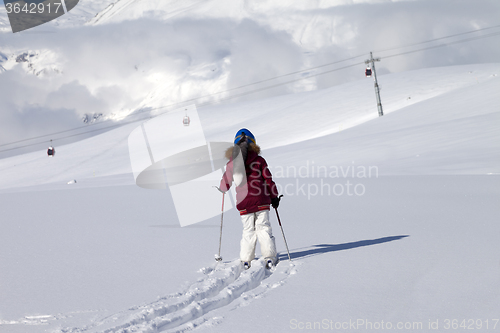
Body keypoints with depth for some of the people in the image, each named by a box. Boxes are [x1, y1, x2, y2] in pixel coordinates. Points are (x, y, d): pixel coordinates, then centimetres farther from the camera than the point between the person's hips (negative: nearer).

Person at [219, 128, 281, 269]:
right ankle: (269, 256, -3)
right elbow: (268, 179, 1)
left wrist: (222, 188, 34)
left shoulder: (232, 163, 2)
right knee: (263, 227, 5)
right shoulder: (259, 160, -1)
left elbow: (225, 183, 10)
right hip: (261, 200, -1)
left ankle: (246, 259, 5)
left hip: (243, 202, 1)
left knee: (248, 230, 10)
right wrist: (274, 197, 11)